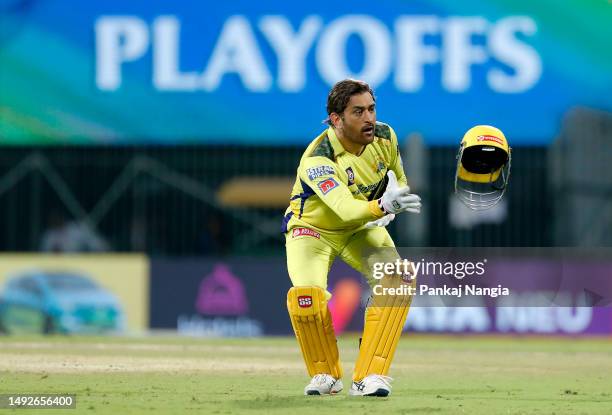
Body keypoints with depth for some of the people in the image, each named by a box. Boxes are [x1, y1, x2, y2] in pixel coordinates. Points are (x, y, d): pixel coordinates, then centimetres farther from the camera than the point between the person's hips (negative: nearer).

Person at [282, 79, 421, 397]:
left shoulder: (385, 138, -13)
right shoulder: (317, 159, -32)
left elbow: (398, 179, 9)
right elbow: (345, 208, -48)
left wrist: (392, 207, -10)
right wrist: (382, 206, -65)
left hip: (362, 229, 4)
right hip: (312, 229, -4)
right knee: (307, 295, -30)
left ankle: (369, 376, -17)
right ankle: (326, 375, -1)